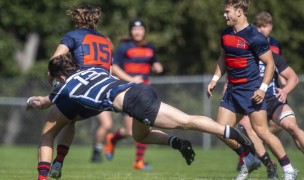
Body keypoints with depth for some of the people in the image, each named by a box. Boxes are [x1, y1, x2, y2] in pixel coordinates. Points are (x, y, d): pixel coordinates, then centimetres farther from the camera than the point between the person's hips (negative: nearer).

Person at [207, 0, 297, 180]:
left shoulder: (254, 37, -16)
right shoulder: (226, 35, 7)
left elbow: (270, 63, -12)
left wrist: (263, 88, -19)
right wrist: (215, 79, 15)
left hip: (251, 90, -8)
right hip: (232, 89, 8)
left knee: (262, 131, -10)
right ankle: (249, 161, 20)